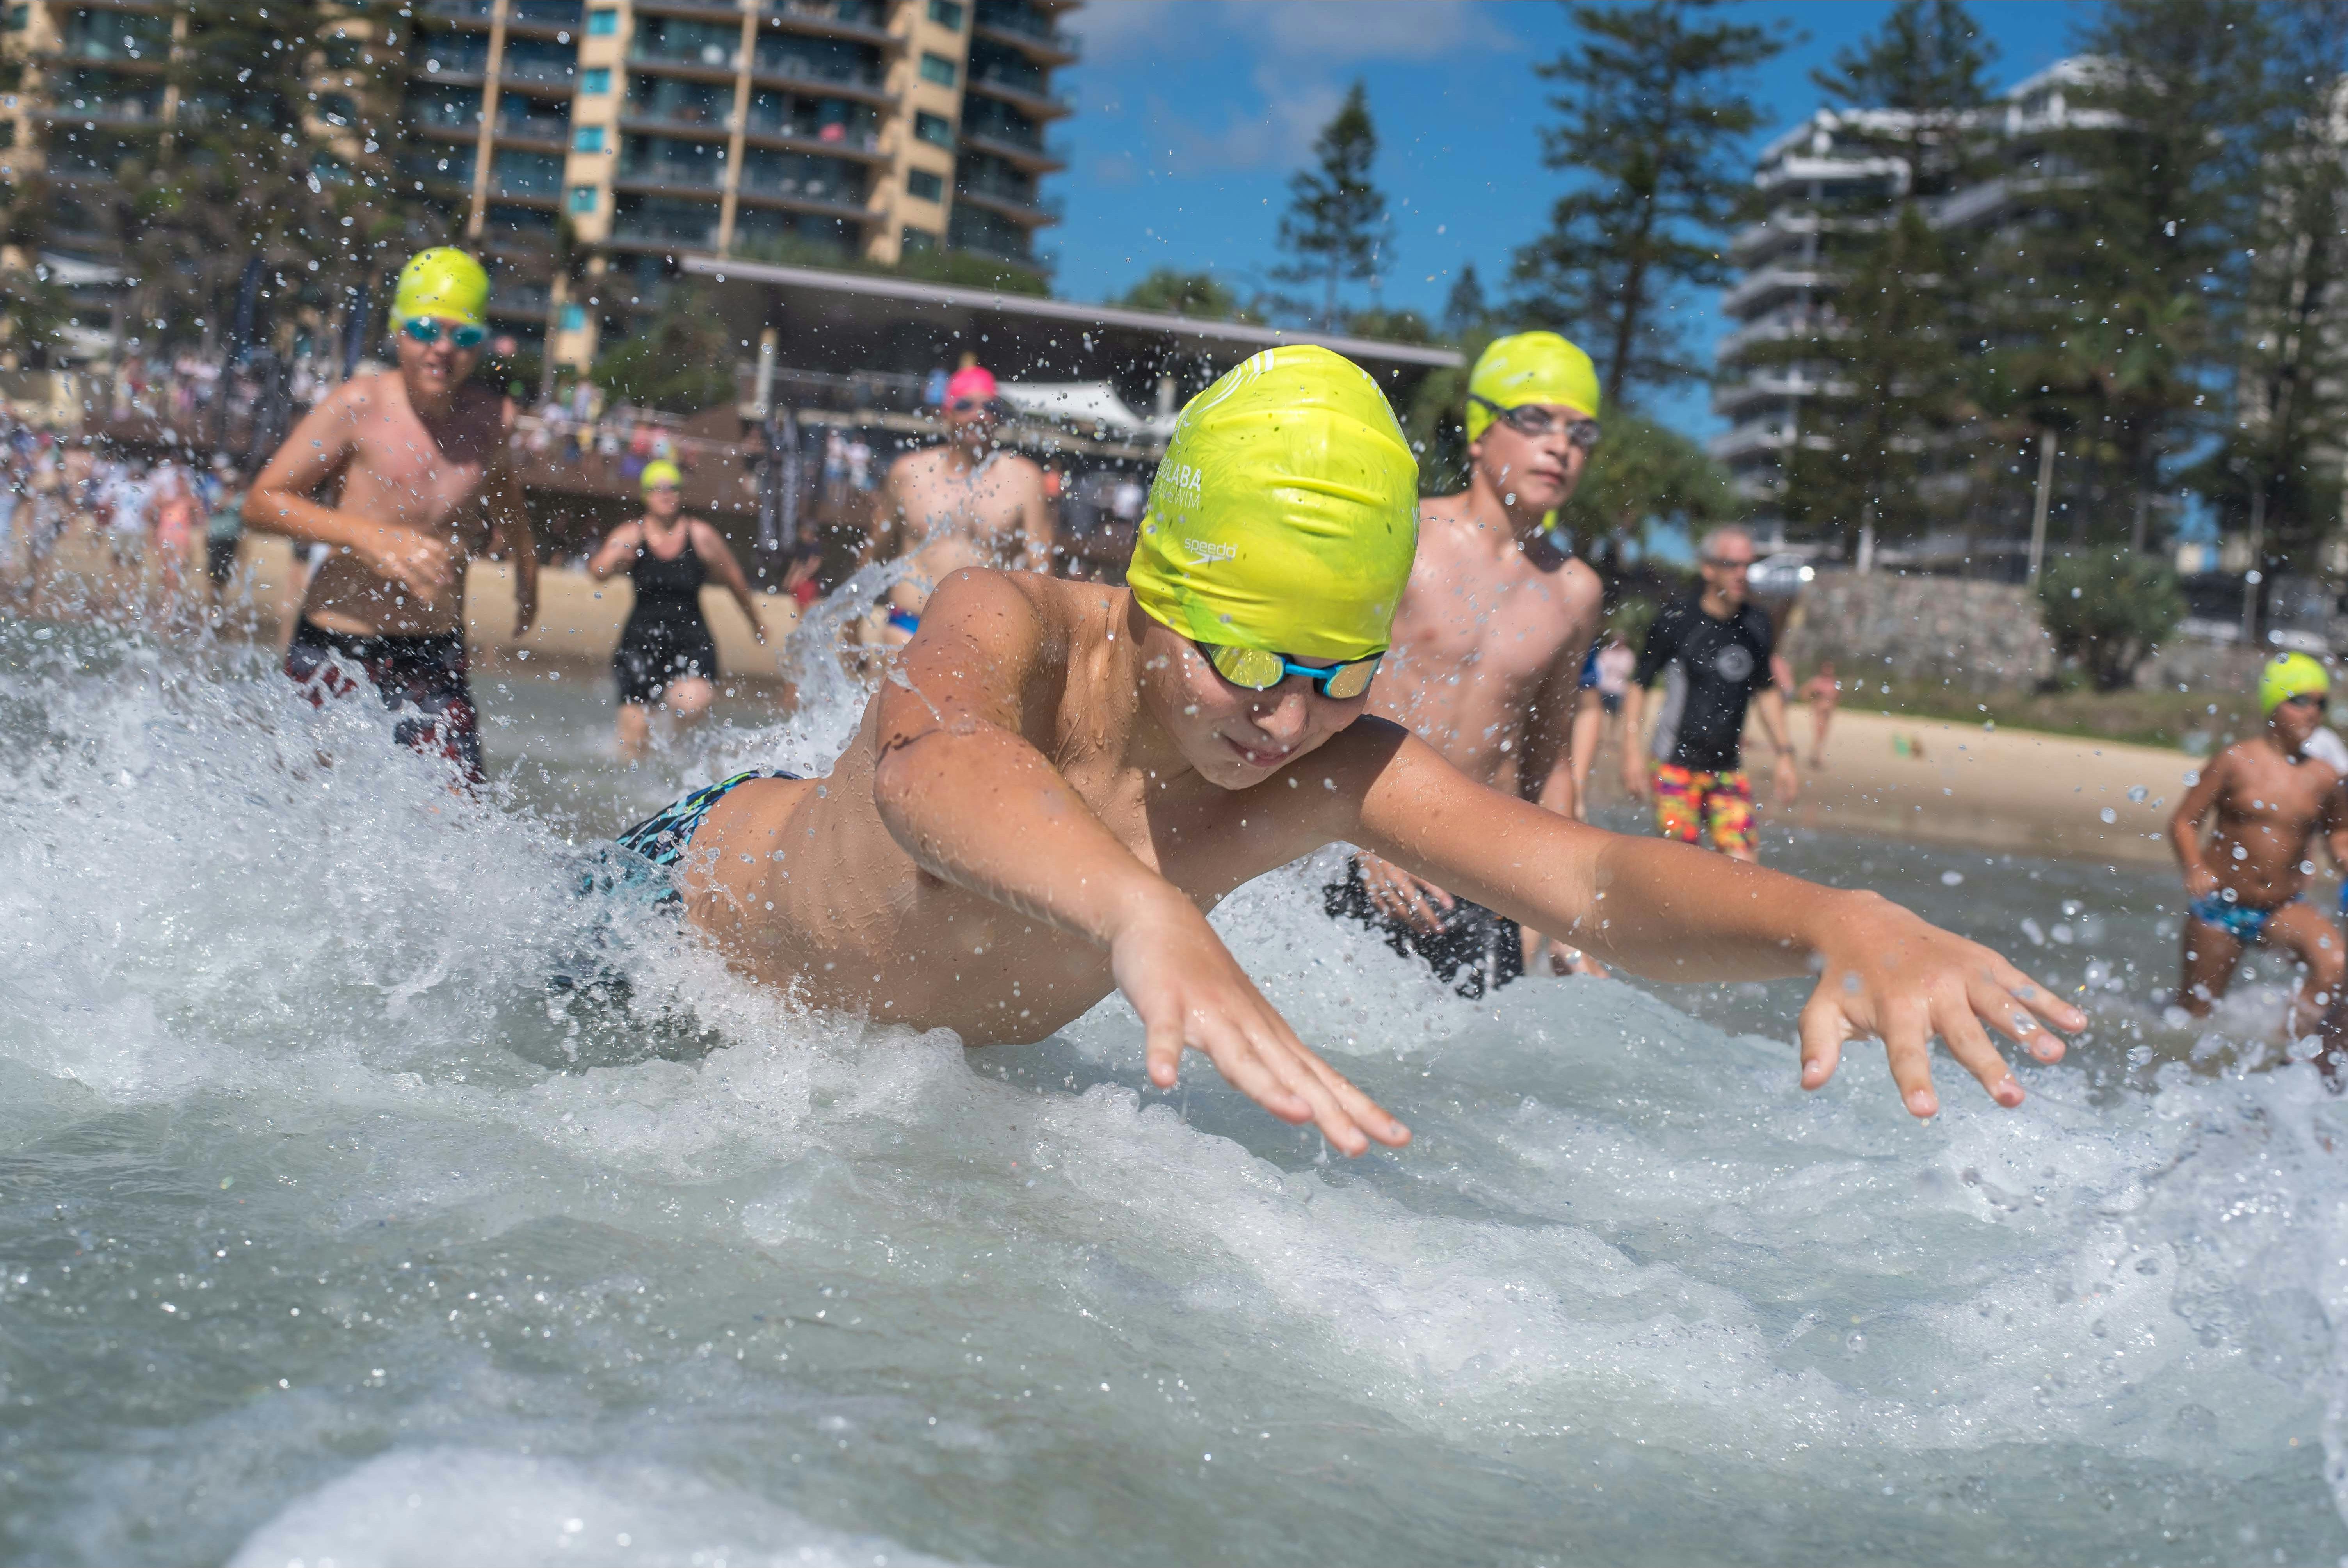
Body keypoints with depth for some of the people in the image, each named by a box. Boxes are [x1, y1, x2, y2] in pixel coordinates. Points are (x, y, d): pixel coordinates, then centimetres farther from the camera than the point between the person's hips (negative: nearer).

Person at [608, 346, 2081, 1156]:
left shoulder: (1331, 766, -30)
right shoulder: (1011, 628, -43)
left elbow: (1592, 878, -42)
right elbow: (928, 760, -68)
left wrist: (1840, 920, -64)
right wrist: (1143, 913, -90)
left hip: (941, 1053, 5)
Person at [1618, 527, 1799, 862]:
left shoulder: (1757, 624, 8)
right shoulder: (1676, 621, -7)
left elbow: (1766, 692, 20)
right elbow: (1638, 686, -2)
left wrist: (1784, 753, 16)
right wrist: (1631, 751, -10)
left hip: (1729, 768, 5)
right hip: (1676, 765, -4)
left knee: (1743, 862, -7)